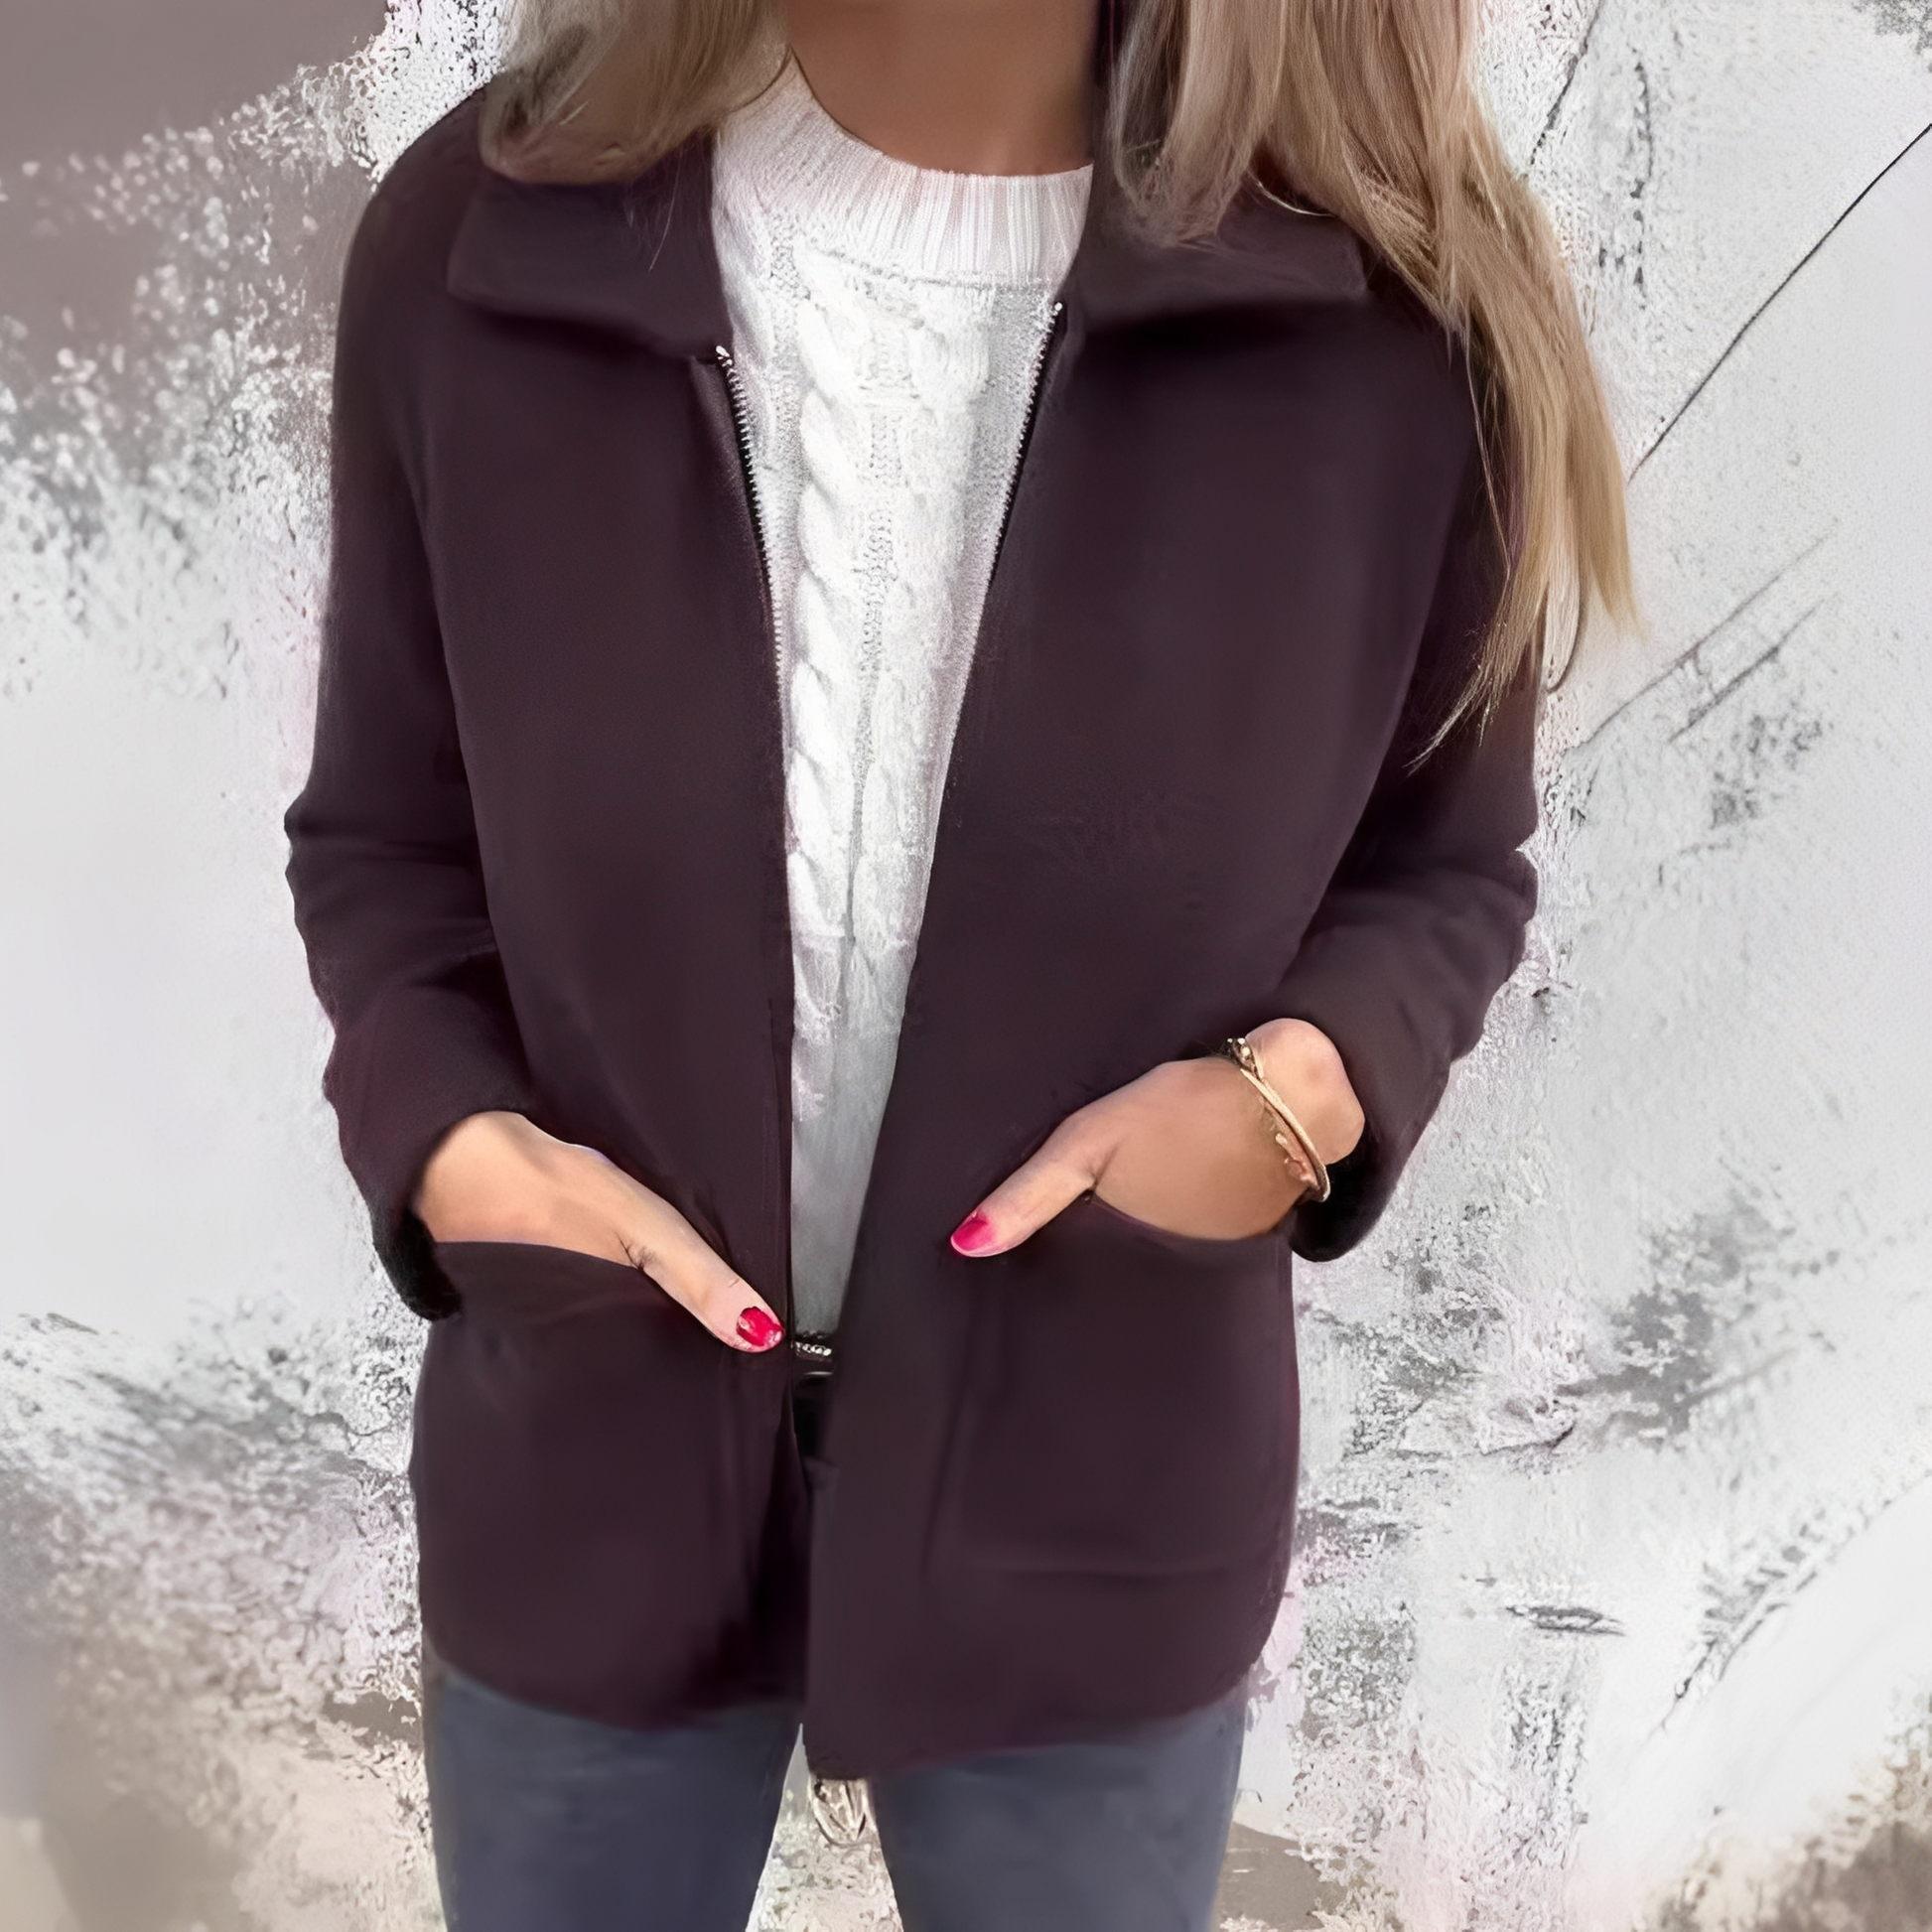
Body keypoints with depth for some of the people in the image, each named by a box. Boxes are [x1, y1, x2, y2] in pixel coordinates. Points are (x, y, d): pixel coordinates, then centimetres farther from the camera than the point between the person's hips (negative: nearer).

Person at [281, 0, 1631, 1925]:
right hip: (587, 1458, 1)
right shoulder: (478, 243, -12)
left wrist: (1306, 1081, -21)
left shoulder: (1391, 302, -16)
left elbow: (1447, 862, -1)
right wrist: (445, 1134, -19)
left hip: (1085, 1504, 0)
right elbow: (376, 839, 0)